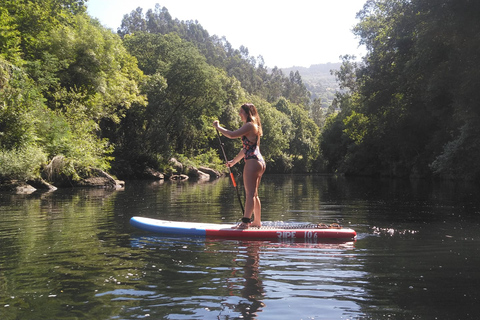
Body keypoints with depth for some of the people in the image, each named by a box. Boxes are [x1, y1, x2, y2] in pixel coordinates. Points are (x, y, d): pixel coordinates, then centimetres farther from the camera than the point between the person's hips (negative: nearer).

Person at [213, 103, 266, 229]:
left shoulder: (249, 125, -8)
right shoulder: (254, 127, 23)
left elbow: (232, 135, -17)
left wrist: (218, 126, -4)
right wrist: (234, 161, 27)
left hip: (252, 162, -10)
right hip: (260, 162, 10)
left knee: (250, 193, -13)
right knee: (254, 194, 14)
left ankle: (245, 221, -15)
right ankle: (257, 221, 21)